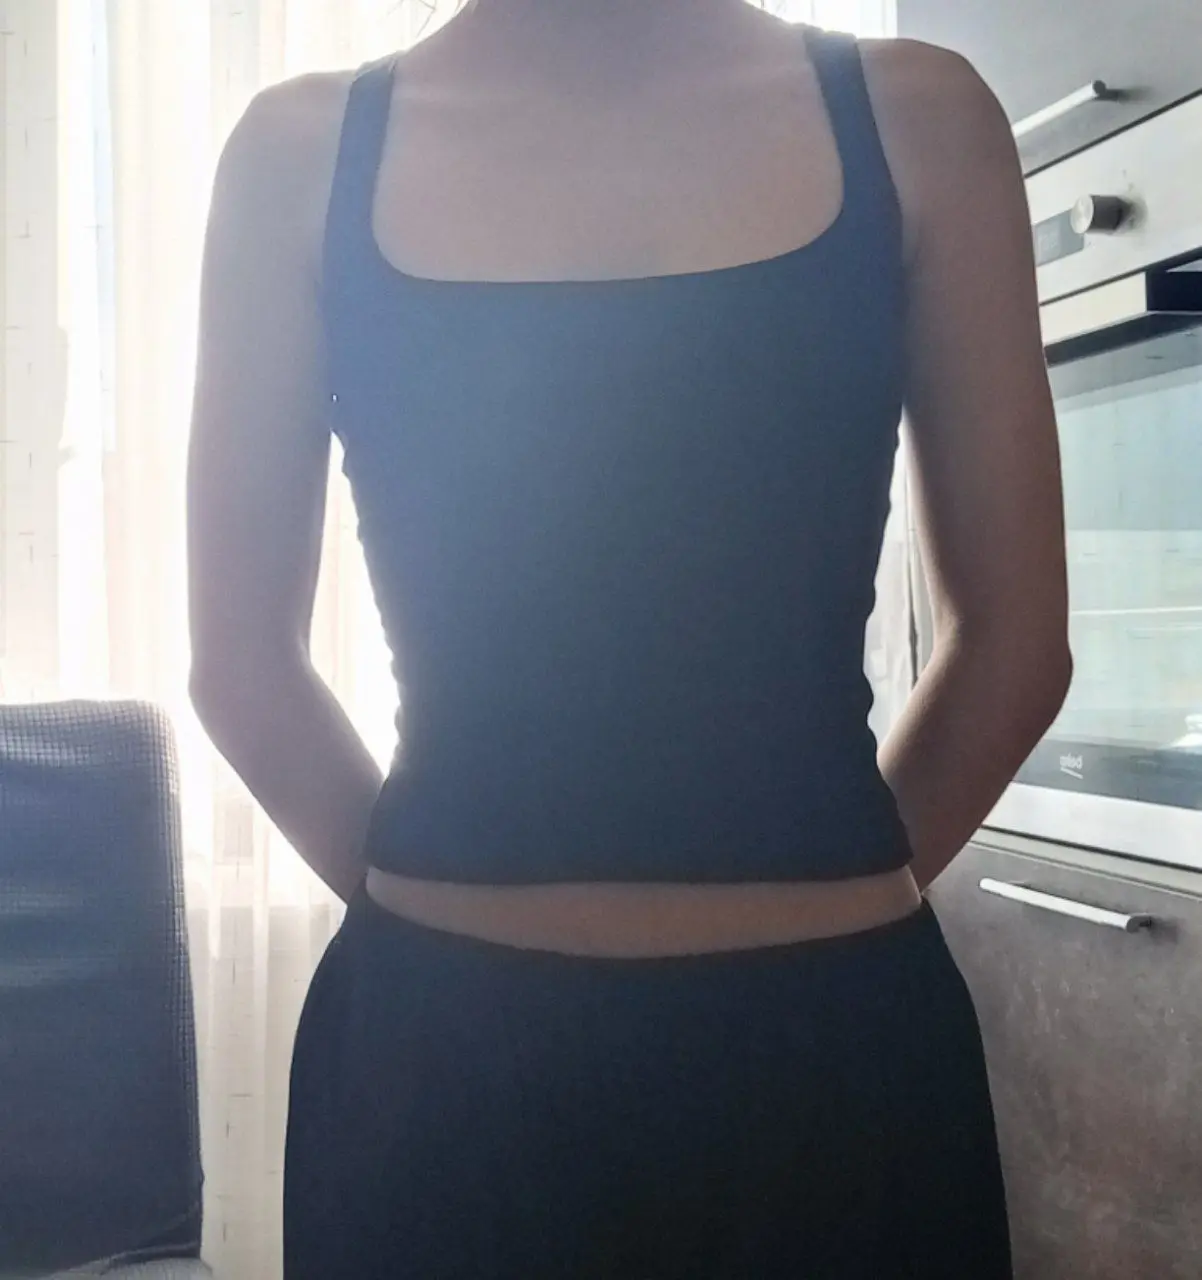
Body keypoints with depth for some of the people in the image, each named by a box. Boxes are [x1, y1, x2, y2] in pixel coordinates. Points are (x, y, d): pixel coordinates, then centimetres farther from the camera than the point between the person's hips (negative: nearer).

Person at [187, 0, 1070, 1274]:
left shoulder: (911, 117, 0)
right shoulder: (305, 150, 0)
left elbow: (1013, 637, 4)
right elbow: (241, 663, 4)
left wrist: (824, 900, 8)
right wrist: (444, 919, 5)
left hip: (833, 1040, 1)